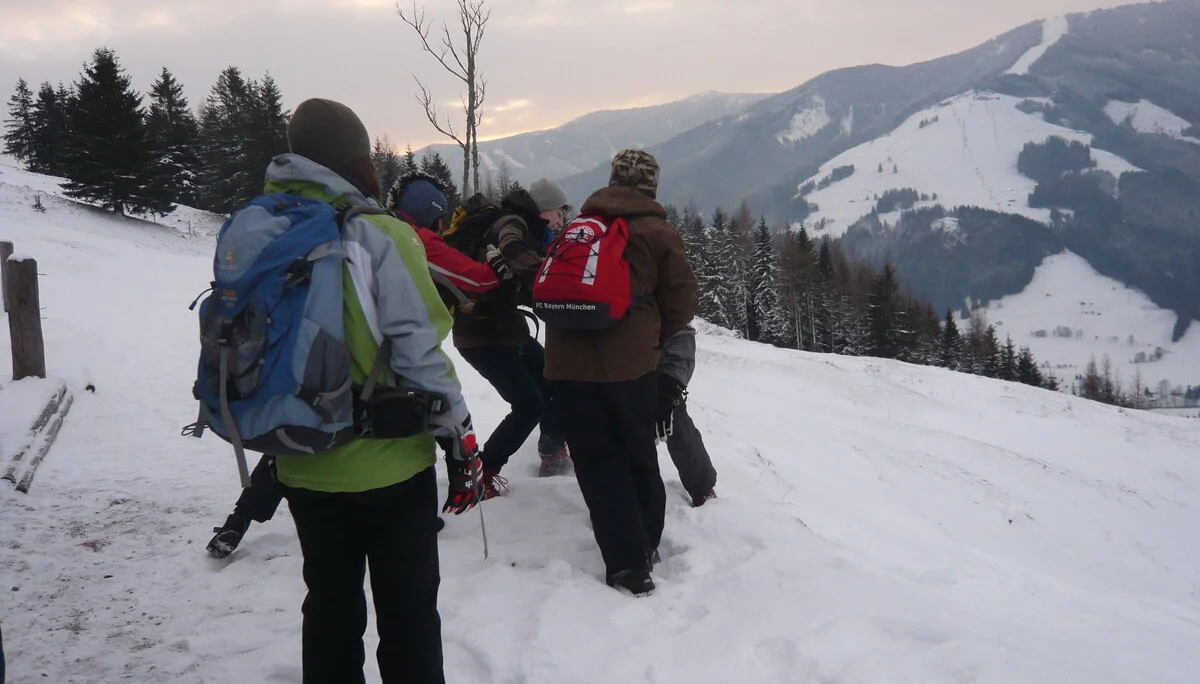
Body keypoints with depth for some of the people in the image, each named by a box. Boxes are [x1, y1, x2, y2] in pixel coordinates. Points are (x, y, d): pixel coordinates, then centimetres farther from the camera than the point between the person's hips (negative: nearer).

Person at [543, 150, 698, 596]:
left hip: (568, 364, 2)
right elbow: (682, 305, 1)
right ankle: (645, 545, 30)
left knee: (597, 461, 7)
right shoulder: (657, 232, 2)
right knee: (639, 455, 17)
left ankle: (627, 563, 3)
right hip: (631, 366, -1)